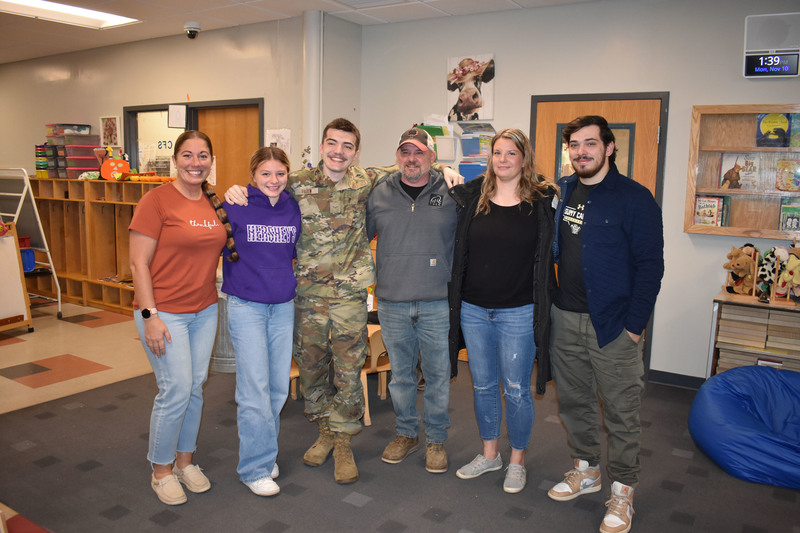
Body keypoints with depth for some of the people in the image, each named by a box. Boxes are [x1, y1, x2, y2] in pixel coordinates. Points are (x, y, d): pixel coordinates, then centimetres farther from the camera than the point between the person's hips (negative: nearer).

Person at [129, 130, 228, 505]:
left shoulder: (213, 201, 7)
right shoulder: (157, 200, -12)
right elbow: (138, 263, -13)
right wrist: (149, 315, -17)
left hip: (205, 310, 6)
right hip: (165, 312, -6)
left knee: (196, 387, 13)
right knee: (176, 389, -4)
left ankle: (185, 460, 32)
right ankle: (161, 471, 19)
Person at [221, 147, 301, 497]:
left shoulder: (294, 209, 4)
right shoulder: (236, 207, -7)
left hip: (283, 306, 5)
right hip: (246, 306, -4)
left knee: (278, 386, 11)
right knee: (255, 388, -3)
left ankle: (263, 452, 29)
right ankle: (256, 467, 11)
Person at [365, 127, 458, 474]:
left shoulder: (451, 193, -1)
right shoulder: (378, 194, 5)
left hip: (438, 304, -2)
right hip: (392, 303, 2)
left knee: (438, 375, 9)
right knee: (400, 374, 15)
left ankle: (436, 439, 28)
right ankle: (406, 433, 34)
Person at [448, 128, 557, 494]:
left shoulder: (543, 201, -4)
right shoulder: (472, 196, 2)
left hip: (518, 313, -3)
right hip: (474, 310, 3)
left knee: (516, 391, 7)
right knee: (482, 386, 16)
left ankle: (517, 461, 29)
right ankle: (489, 453, 35)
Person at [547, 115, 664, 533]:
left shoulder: (634, 197, -9)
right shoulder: (562, 191, 7)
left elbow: (650, 264, -10)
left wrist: (634, 325, -13)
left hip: (612, 324, -5)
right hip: (565, 319, 5)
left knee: (621, 412, 6)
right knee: (573, 401, 16)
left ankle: (622, 491, 22)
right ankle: (586, 470, 36)